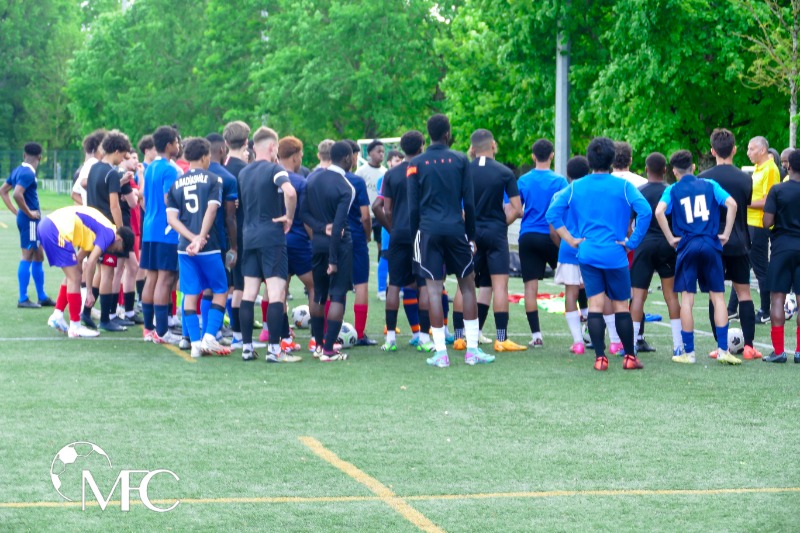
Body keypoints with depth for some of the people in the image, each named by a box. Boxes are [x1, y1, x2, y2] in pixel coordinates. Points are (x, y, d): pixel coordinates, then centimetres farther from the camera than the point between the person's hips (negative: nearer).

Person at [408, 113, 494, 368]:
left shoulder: (416, 164, 3)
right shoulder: (460, 160, 3)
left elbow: (413, 206, 2)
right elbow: (469, 202, 3)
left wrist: (415, 236, 10)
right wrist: (471, 235, 11)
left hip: (428, 231, 0)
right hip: (456, 230, 0)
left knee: (434, 289, 0)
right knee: (468, 287, 10)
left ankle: (441, 352, -4)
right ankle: (472, 349, 8)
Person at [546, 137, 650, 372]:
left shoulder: (576, 187, 5)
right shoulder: (623, 186, -3)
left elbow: (552, 213, 1)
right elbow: (645, 211, -15)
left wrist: (571, 240, 3)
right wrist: (633, 242, -7)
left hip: (587, 253, 2)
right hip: (615, 254, -2)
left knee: (595, 304, 2)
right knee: (621, 305, 8)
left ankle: (600, 357, -4)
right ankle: (629, 356, 13)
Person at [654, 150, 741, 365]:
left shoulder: (672, 190, 5)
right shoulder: (710, 185, 8)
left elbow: (659, 212, -12)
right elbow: (731, 204, -5)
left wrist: (671, 239, -3)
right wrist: (726, 234, 1)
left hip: (687, 247, -1)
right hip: (711, 245, 1)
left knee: (687, 299, 3)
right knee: (718, 297, 5)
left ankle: (688, 352, 4)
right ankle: (723, 350, 0)